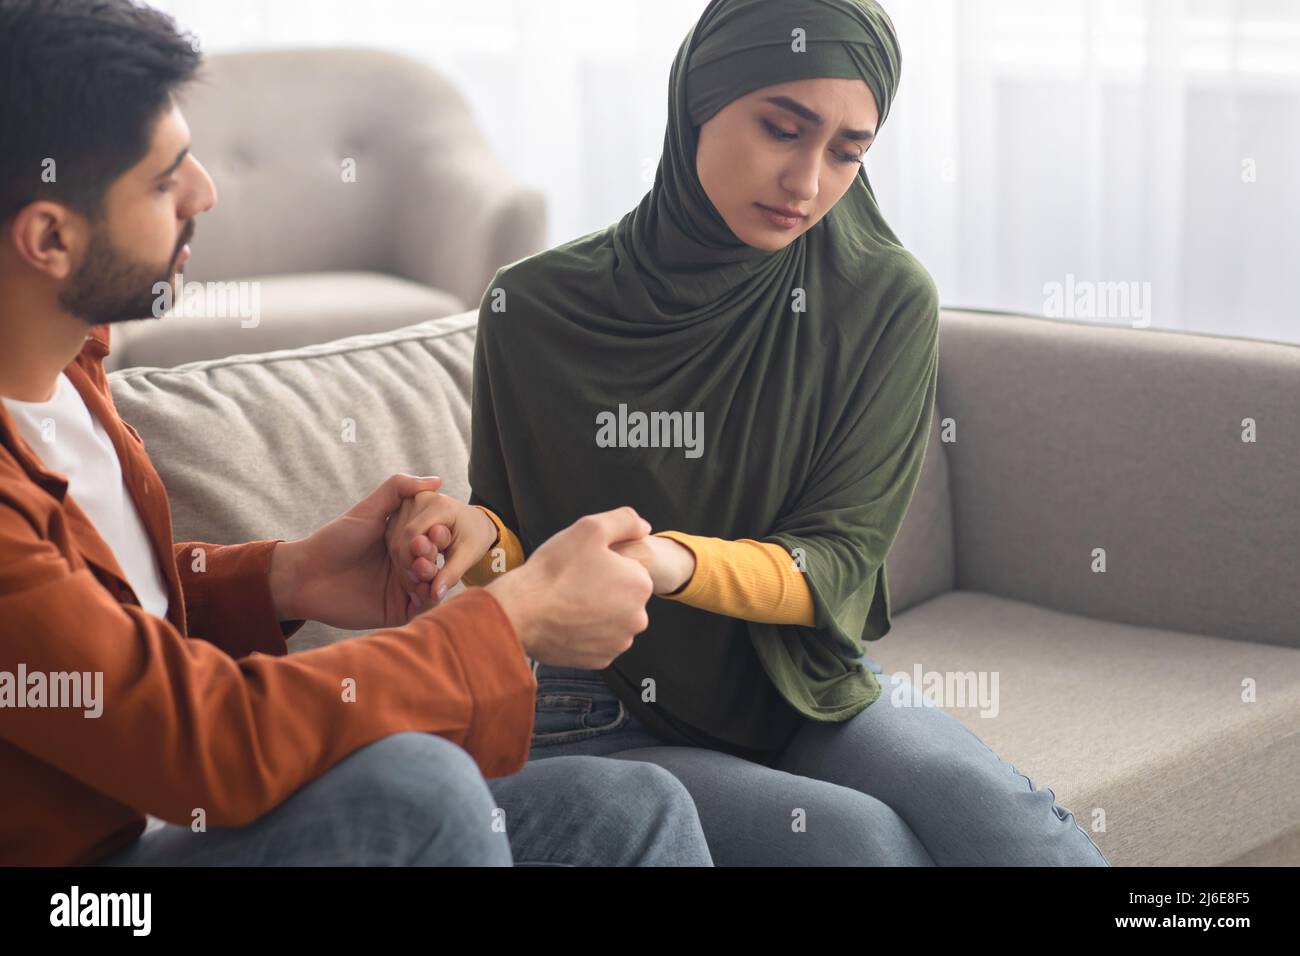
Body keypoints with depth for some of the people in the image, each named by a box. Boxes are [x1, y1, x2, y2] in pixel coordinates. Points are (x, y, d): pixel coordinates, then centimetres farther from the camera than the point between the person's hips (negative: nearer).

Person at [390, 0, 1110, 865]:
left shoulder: (885, 301, -5)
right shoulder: (533, 308, -6)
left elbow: (836, 563, -9)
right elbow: (522, 561, 4)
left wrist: (677, 563, -30)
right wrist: (484, 539, -20)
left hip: (803, 691, 2)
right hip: (610, 720, -1)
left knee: (1001, 819, -28)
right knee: (868, 841, -29)